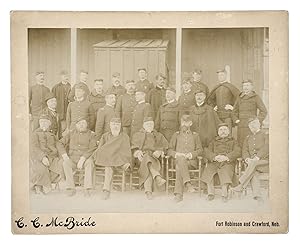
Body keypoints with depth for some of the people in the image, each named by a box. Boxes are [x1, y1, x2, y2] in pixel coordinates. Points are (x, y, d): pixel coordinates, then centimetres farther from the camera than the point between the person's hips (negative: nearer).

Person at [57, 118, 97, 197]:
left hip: (85, 158, -2)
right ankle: (70, 188, -28)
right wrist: (64, 155, -10)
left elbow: (93, 148, -7)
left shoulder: (91, 134, 6)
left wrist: (82, 158, -20)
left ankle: (87, 188, -33)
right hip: (72, 158, 2)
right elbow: (60, 143, 9)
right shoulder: (71, 134, 14)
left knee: (90, 162, -35)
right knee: (66, 163, -31)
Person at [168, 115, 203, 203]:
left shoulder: (195, 135, 22)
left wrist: (191, 154, -8)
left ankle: (178, 193, -42)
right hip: (178, 160, 1)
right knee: (180, 159, -39)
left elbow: (200, 150, 13)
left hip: (191, 161, 0)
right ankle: (187, 183, -49)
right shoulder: (176, 135, 23)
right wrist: (176, 154, -7)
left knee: (179, 166, -36)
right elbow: (170, 150, 15)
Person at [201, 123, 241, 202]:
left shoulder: (233, 141, 24)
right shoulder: (214, 141, 28)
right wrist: (214, 157, -11)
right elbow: (207, 151, 12)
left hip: (227, 162, -2)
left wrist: (226, 157, -13)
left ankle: (224, 193, -35)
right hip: (214, 162, 2)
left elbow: (237, 151, 4)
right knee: (208, 170, -30)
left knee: (225, 171, -36)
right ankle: (210, 193, -26)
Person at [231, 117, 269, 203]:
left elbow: (266, 148, -6)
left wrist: (257, 157, -20)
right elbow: (244, 151, 13)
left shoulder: (265, 135, 9)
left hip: (264, 160, -3)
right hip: (252, 161, 3)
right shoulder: (248, 138, 24)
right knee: (253, 172, -32)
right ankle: (257, 195, -41)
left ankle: (241, 185, -36)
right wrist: (247, 158, -10)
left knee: (253, 163, -36)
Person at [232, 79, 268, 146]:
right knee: (241, 145, 3)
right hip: (241, 127, 4)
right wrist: (236, 120, 5)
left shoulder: (256, 97, 0)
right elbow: (234, 111, 20)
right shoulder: (239, 98, 12)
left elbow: (263, 111, -1)